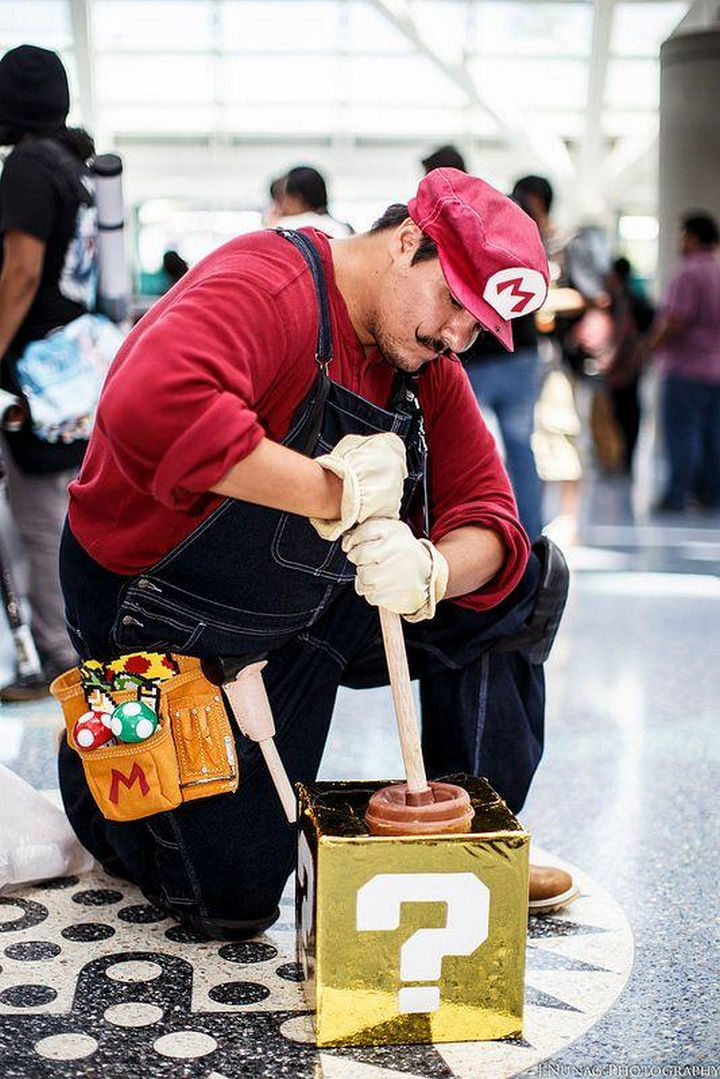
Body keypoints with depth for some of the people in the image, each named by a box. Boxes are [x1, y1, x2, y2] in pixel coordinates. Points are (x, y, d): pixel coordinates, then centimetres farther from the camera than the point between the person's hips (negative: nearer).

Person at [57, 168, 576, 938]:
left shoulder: (428, 366, 1)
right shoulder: (269, 285, -26)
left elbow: (488, 518, -5)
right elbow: (152, 409, -46)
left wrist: (433, 572, -29)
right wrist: (340, 491, -39)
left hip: (315, 608, 8)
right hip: (174, 631, -7)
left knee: (529, 581, -1)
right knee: (233, 902, -4)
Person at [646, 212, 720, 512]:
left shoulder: (688, 274, -14)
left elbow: (675, 323, -19)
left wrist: (650, 345, -6)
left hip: (686, 367, -8)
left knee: (681, 434, -3)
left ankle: (676, 496, 0)